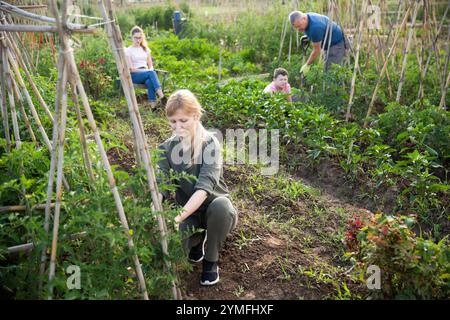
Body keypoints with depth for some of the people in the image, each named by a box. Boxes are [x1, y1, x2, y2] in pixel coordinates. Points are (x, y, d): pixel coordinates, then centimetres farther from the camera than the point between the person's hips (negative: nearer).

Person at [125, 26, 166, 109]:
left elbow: (151, 65, 16)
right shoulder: (128, 50, 4)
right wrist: (149, 71, -16)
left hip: (146, 73, 4)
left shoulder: (145, 49, 20)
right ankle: (161, 96, -52)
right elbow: (131, 69, -5)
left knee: (149, 82, -37)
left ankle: (153, 106, -48)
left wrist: (150, 70, -10)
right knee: (151, 73, -37)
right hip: (134, 75, -3)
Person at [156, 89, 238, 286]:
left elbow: (205, 185, -33)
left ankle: (211, 260, -9)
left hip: (213, 207, -2)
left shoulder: (209, 143, -19)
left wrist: (179, 217, -48)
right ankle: (198, 238, 9)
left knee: (221, 206, -38)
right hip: (187, 211, 2)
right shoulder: (166, 148, -7)